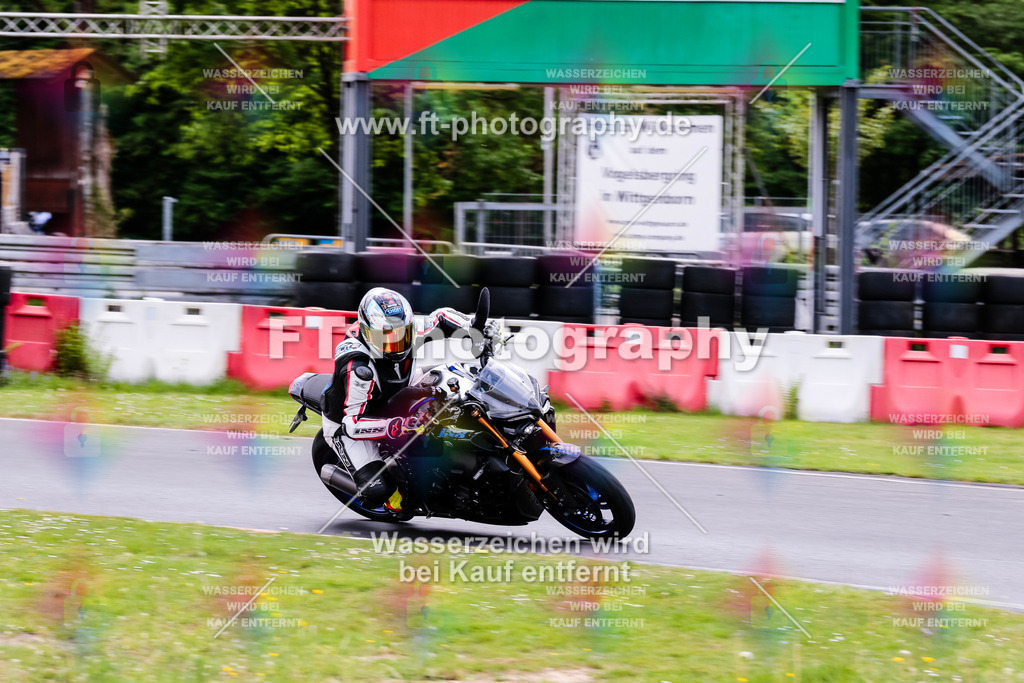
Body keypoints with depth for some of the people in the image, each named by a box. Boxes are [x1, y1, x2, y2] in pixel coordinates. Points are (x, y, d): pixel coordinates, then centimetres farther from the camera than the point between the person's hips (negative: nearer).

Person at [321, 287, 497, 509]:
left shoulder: (406, 345, -16)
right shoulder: (359, 367, -37)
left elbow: (441, 318, 0)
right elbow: (353, 424, -38)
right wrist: (393, 427, -53)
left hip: (388, 410, 7)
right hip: (346, 425, -7)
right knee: (377, 489, -26)